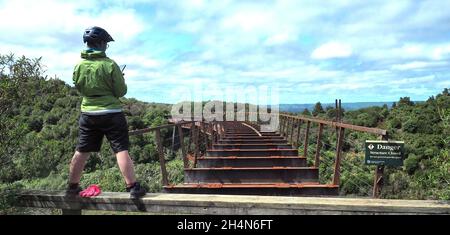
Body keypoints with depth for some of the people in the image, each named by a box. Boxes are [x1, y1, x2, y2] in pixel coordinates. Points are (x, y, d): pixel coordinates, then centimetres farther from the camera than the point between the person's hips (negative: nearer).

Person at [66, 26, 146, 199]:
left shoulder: (79, 66, 1)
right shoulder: (110, 64, -12)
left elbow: (79, 89, 14)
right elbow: (121, 91, -7)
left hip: (87, 113, 5)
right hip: (111, 114, -5)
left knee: (81, 151, 15)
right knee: (121, 150, -4)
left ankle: (73, 187, 28)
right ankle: (133, 188, -3)